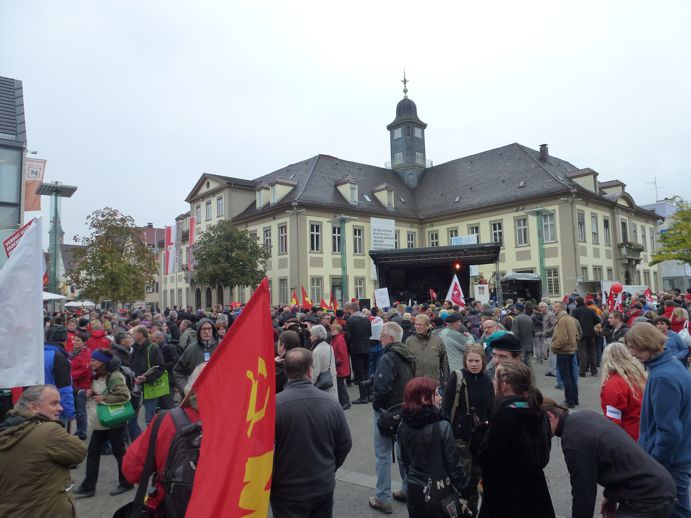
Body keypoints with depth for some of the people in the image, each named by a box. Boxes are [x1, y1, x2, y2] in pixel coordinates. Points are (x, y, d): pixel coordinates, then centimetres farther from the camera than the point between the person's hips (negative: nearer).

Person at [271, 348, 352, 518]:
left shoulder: (273, 405, -22)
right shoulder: (331, 403, -11)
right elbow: (345, 444, 0)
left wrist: (269, 482, 4)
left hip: (287, 492, -2)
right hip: (324, 487, 3)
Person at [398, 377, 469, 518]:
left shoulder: (404, 425, -6)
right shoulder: (442, 427, -22)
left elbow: (404, 460, 6)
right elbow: (453, 464, -15)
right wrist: (464, 484, -1)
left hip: (413, 490, 5)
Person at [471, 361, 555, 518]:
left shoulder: (504, 414, -24)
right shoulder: (536, 411, 1)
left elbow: (486, 457, -22)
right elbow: (543, 452, 13)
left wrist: (480, 431, -7)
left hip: (505, 496, -7)